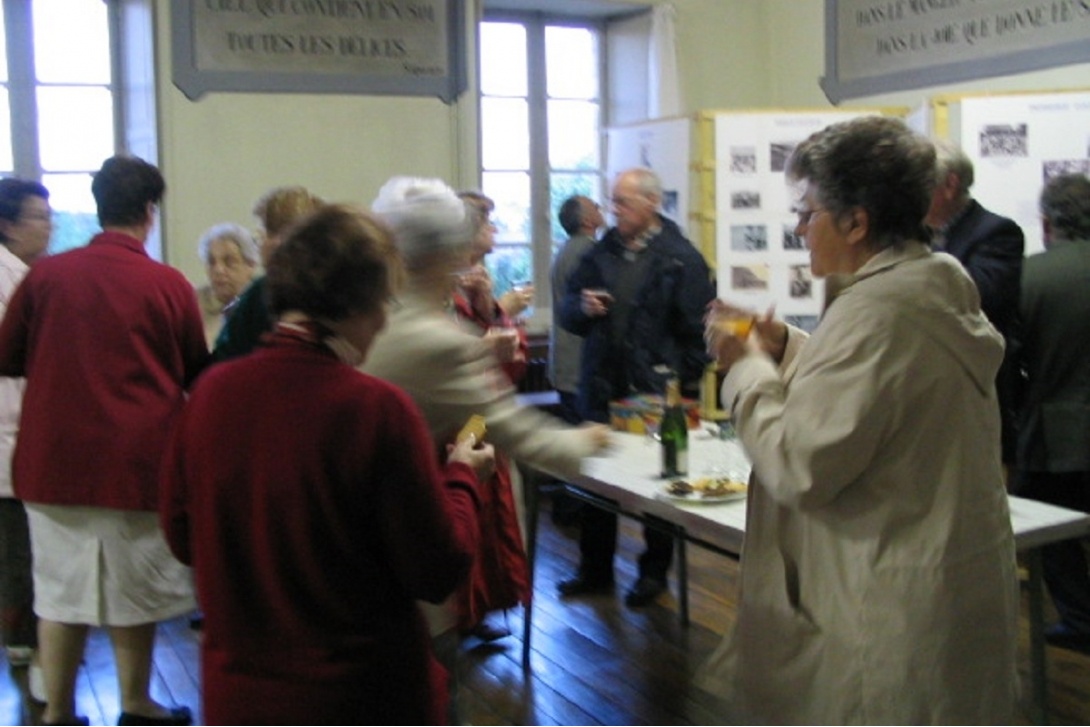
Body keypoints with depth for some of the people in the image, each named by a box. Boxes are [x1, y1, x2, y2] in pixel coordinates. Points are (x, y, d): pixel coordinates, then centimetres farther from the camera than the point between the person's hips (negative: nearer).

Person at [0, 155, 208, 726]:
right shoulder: (169, 285, -9)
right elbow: (197, 375, 3)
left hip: (54, 458, 2)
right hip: (138, 458, -2)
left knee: (60, 593, 12)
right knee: (133, 592, 13)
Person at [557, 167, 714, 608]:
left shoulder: (681, 259, -7)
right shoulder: (601, 253, 9)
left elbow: (696, 331, -9)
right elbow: (568, 311, 14)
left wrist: (683, 389, -14)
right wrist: (581, 307, -9)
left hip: (657, 395, -5)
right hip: (601, 390, 5)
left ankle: (654, 572, 26)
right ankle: (595, 569, 28)